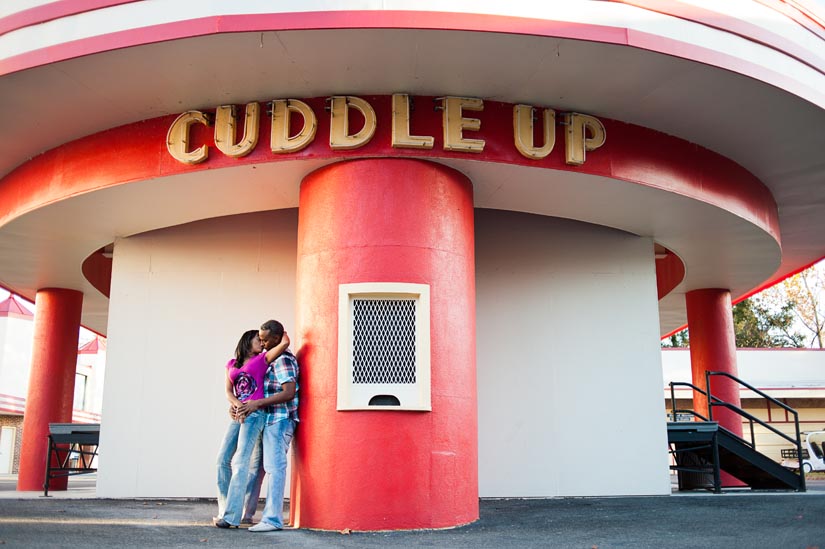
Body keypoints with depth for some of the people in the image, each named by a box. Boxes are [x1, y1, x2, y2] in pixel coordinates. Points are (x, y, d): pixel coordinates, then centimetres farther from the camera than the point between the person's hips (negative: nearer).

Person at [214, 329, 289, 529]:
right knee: (223, 459, 2)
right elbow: (228, 391, 10)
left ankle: (231, 516, -14)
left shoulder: (262, 359, 8)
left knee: (241, 462, -12)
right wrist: (237, 405, -9)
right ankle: (225, 510, 11)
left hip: (255, 414, -5)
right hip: (238, 415, 5)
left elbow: (285, 343, -4)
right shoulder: (232, 364, 19)